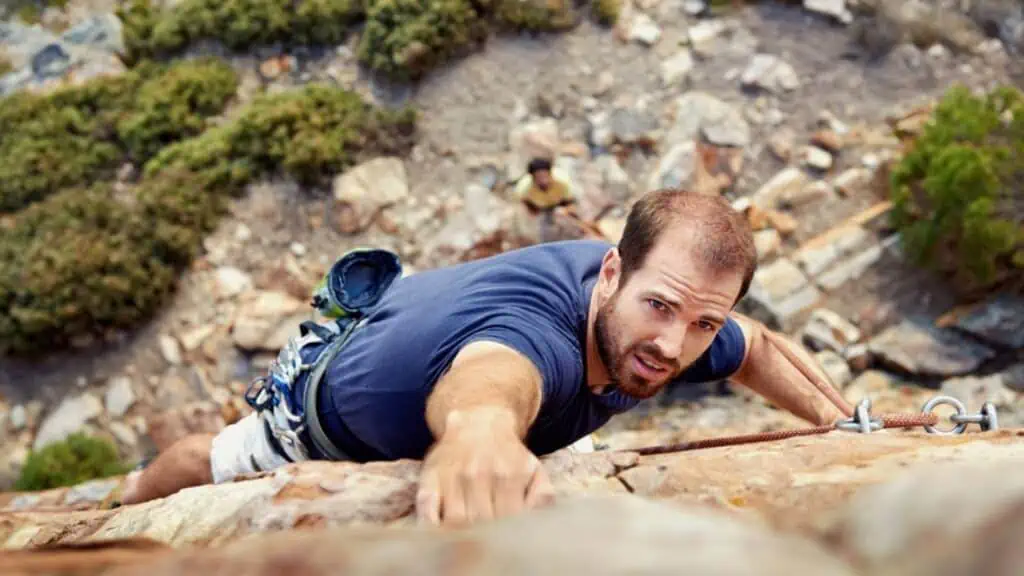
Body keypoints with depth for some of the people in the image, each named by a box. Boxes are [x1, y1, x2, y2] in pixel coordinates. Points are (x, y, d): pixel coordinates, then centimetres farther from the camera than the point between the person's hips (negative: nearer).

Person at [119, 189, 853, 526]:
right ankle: (131, 500, 56)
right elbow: (492, 377, -80)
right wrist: (479, 429, -102)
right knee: (216, 467, 24)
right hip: (344, 403, -5)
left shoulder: (653, 321, -29)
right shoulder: (540, 333, -53)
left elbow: (759, 349, -5)